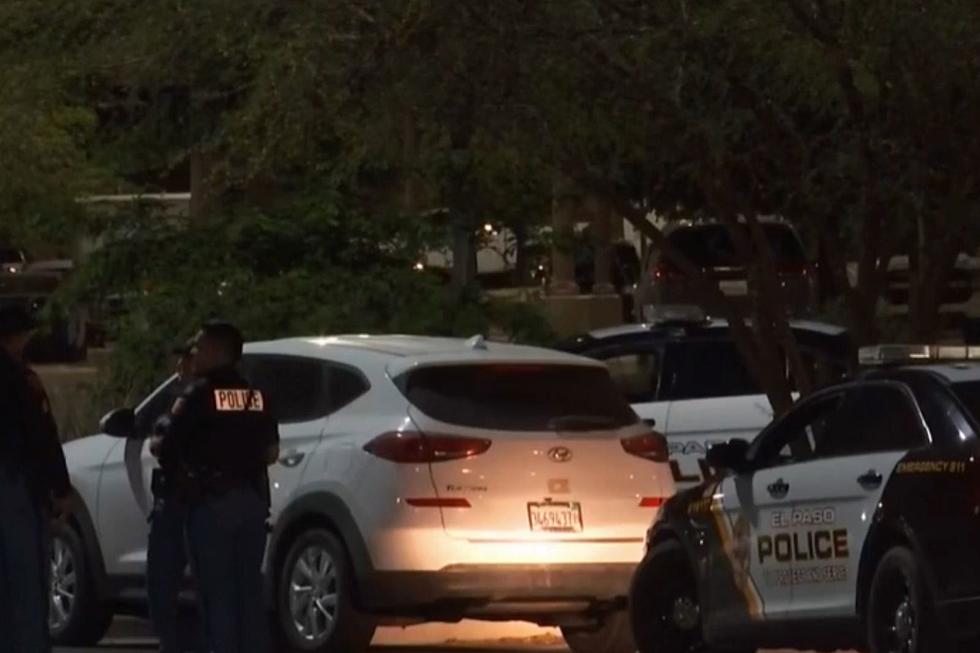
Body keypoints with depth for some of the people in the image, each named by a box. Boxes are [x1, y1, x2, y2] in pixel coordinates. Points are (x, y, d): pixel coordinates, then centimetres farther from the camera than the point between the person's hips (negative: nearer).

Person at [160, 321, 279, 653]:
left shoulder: (199, 395, -9)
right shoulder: (255, 396, 8)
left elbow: (168, 448, -5)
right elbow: (271, 452, 12)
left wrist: (155, 444, 17)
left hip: (211, 501, -6)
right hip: (250, 499, 6)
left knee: (218, 592, -2)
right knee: (249, 589, 10)